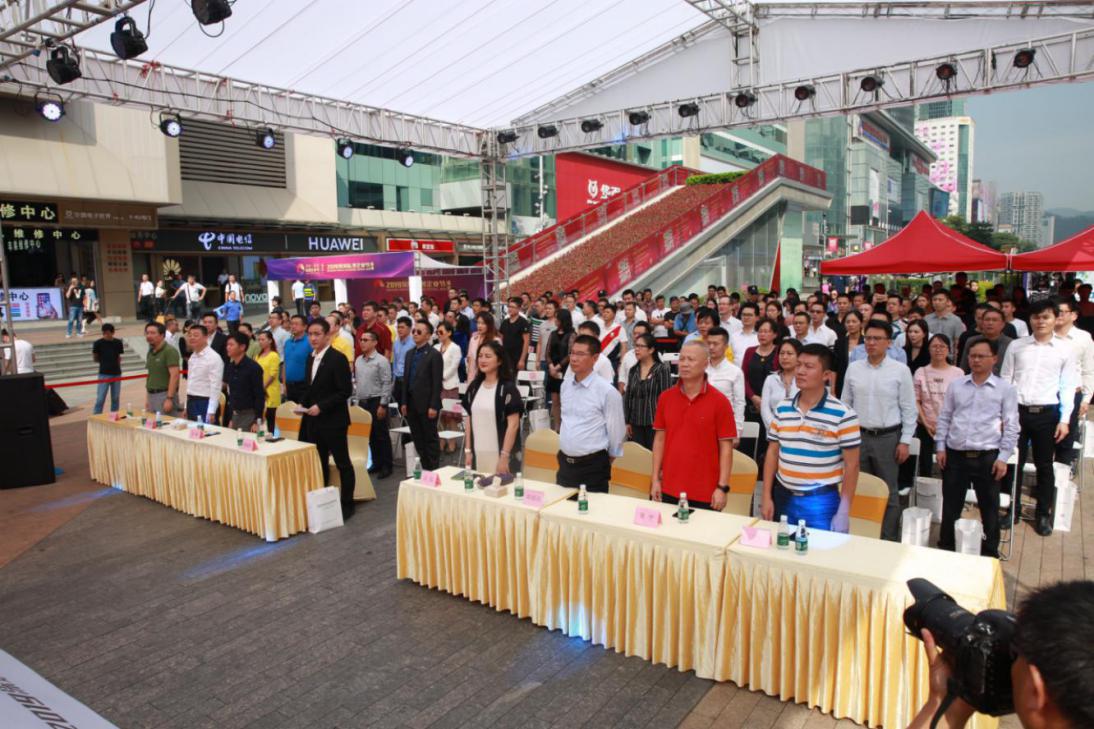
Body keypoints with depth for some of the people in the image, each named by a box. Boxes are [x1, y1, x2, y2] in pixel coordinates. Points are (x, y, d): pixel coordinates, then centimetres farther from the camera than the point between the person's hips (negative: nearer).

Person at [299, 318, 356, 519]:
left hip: (333, 420, -7)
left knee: (342, 463, 3)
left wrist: (321, 406, -19)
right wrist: (304, 404, 3)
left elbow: (346, 390, -16)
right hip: (313, 420, 7)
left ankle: (347, 503, 13)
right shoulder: (311, 357, 10)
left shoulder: (338, 358, -13)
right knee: (319, 463, 14)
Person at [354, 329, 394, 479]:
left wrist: (382, 405, -16)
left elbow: (387, 384, -13)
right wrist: (358, 401, 13)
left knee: (381, 435, -1)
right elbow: (357, 382, 17)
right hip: (362, 402, 7)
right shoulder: (358, 360, 10)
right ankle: (376, 463, 23)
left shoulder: (381, 361, -11)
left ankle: (386, 466, 8)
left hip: (376, 402, -7)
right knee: (370, 435, 12)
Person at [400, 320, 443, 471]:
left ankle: (433, 469, 11)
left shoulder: (434, 355, -8)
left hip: (427, 405, -7)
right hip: (412, 405, 7)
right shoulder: (410, 354, 13)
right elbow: (405, 379, 14)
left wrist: (433, 406, -17)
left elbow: (437, 382, -13)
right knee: (417, 439, 11)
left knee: (430, 439, 2)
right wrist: (404, 402, 8)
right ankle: (423, 469, 19)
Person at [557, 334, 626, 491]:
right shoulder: (566, 385, 6)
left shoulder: (607, 391, -14)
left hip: (592, 467, -6)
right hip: (564, 463, 6)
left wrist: (604, 463, 5)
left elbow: (617, 432, -7)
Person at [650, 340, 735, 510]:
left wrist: (722, 488, -9)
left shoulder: (719, 401, -7)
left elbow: (726, 447, -6)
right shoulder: (665, 397, 4)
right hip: (669, 490, 3)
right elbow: (659, 439, 8)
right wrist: (655, 479, 5)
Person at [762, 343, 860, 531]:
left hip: (821, 501, -4)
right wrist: (766, 497, 5)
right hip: (783, 496, 4)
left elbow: (851, 465, -7)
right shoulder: (782, 409, 3)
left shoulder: (843, 415, -10)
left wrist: (844, 512, -9)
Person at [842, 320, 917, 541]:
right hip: (858, 436, 3)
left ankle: (890, 541, 16)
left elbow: (909, 409, -2)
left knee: (888, 492, 5)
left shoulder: (900, 370, -4)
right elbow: (845, 404, 9)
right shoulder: (853, 368, 4)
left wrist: (905, 441, -5)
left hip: (888, 437, -3)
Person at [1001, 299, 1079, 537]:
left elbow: (1068, 386, 2)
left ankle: (1044, 514, 23)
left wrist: (1065, 419, -3)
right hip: (1017, 411, 1)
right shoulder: (1016, 346, 3)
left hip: (1047, 413, 0)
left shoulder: (1065, 349, 2)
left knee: (1044, 466, 10)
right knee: (1014, 463, 7)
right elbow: (1005, 381, 5)